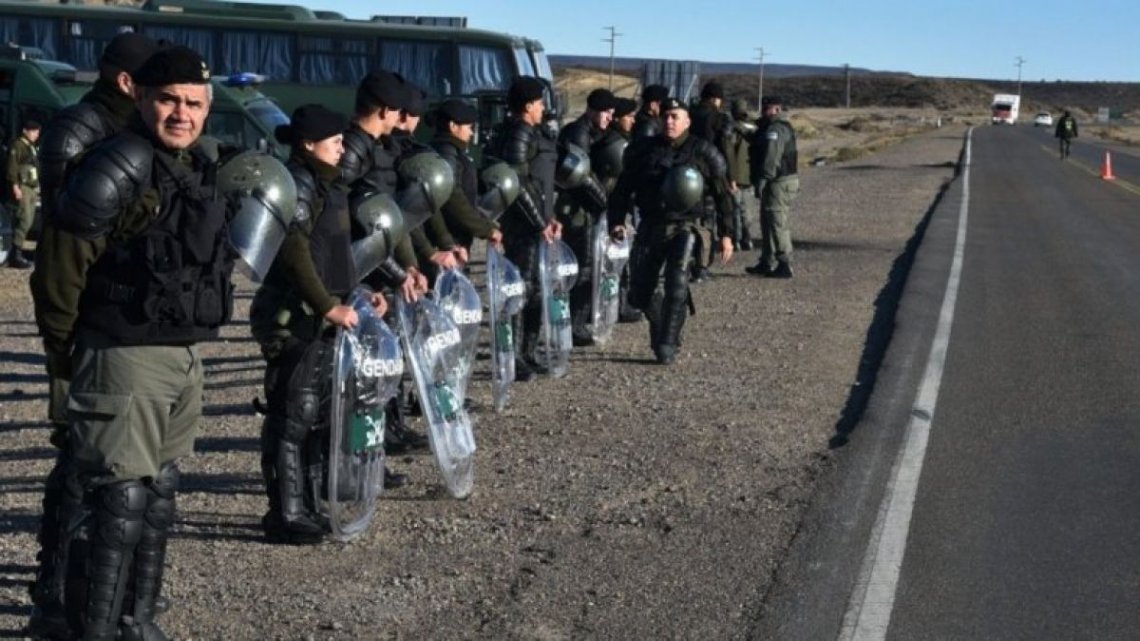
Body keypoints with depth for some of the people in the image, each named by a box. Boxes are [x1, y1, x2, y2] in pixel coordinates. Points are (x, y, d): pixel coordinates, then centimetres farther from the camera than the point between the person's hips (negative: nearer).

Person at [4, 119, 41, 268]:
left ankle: (16, 252, 15)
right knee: (24, 219, -16)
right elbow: (12, 167, -15)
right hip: (22, 187, -9)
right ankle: (16, 255, -17)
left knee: (28, 220, 9)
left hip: (32, 188, 9)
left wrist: (37, 189, 20)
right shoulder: (17, 145, -7)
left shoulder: (32, 147, 20)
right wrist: (15, 186, -22)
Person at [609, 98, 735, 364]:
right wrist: (617, 221, -5)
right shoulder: (643, 150, 5)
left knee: (677, 285, -18)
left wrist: (726, 234, 0)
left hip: (684, 228, -3)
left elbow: (722, 194, 4)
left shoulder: (702, 152, -1)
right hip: (650, 227, 3)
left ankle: (667, 345, -9)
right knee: (640, 290, 5)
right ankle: (661, 325, 33)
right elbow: (624, 188, 9)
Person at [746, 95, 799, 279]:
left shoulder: (775, 129, -16)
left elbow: (771, 158, -23)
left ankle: (784, 265, -8)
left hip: (779, 182, -11)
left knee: (777, 223, -9)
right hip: (786, 180, 11)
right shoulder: (783, 127, 20)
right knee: (767, 221, 16)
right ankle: (766, 263, 23)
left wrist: (762, 180, -23)